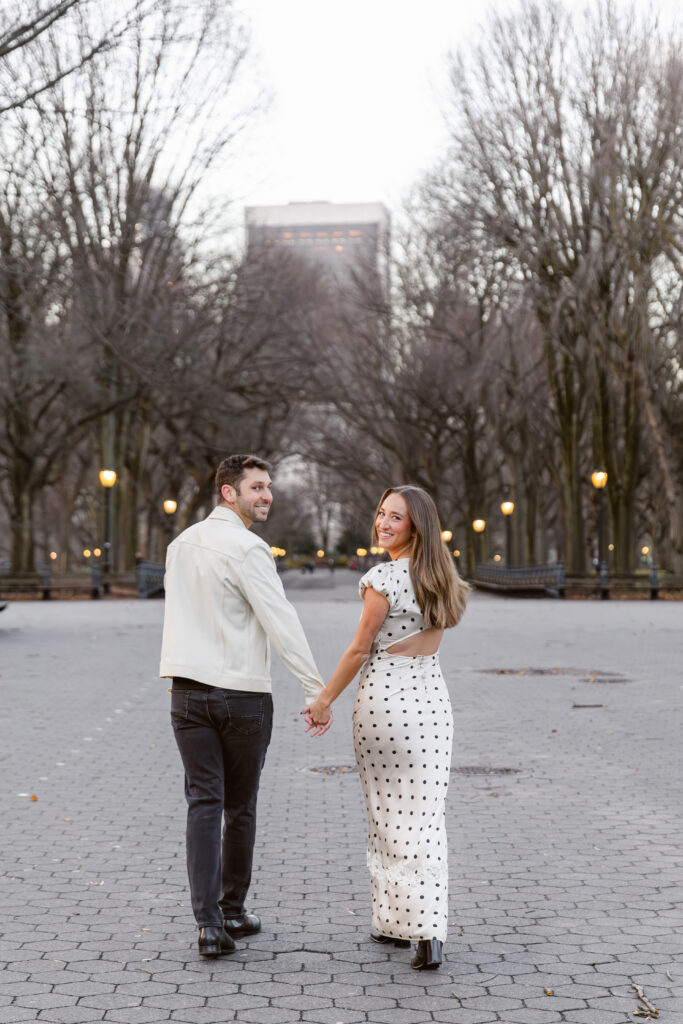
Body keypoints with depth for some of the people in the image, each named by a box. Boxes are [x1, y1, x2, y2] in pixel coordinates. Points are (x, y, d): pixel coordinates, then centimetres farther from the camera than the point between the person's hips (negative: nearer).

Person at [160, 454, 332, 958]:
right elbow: (281, 620, -17)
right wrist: (318, 690, -17)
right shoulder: (246, 548, -12)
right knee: (241, 806, 11)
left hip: (187, 689, 5)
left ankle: (209, 923, -5)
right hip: (241, 691, -5)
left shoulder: (181, 544, 11)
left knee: (204, 803, 2)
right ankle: (233, 910, 23)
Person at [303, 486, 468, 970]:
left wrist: (324, 701, 0)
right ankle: (429, 930, -5)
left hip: (383, 697, -5)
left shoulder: (383, 578, -13)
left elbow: (360, 649, -9)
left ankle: (394, 920, 17)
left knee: (388, 815, 8)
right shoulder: (441, 577, 8)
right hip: (432, 697, 5)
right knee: (426, 817, 3)